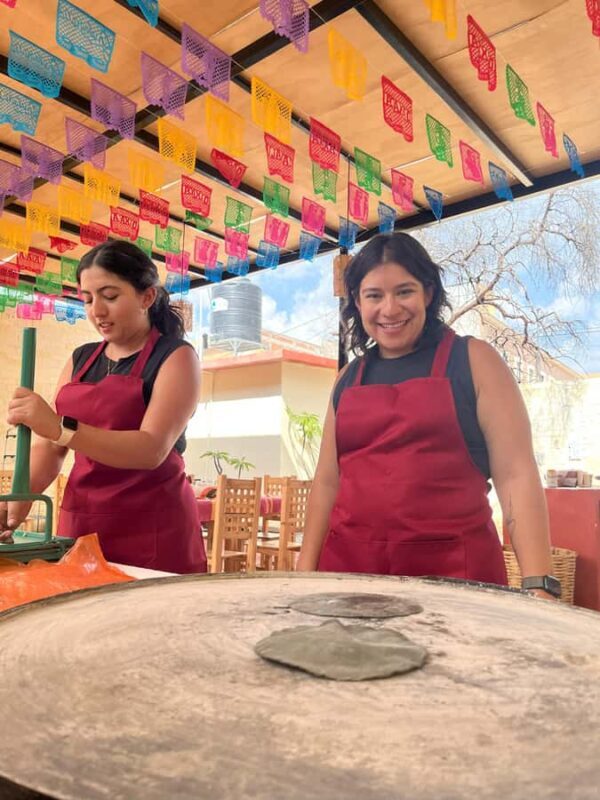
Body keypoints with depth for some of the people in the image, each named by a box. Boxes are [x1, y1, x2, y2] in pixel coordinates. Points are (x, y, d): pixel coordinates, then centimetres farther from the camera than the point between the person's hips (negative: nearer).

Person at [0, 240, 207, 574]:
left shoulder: (176, 357, -6)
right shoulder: (80, 360, 11)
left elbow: (152, 449, -20)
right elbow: (51, 447, 6)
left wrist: (61, 428, -29)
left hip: (152, 528, -5)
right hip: (81, 521, 5)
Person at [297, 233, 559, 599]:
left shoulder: (473, 360, -2)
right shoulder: (349, 379, 10)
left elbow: (516, 474, -7)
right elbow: (328, 481, 10)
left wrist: (540, 583, -14)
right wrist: (306, 569, 5)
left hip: (454, 569, -3)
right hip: (349, 564, 4)